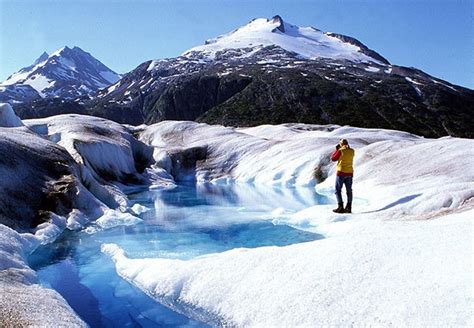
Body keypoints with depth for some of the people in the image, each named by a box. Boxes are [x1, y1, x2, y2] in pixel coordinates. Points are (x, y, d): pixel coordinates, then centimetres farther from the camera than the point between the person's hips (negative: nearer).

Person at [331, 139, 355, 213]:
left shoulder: (340, 151, -12)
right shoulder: (352, 151, 4)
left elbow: (333, 159, 0)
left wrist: (336, 150, 9)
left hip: (341, 172, -5)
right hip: (350, 172, 5)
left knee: (338, 190, 2)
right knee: (349, 191, 11)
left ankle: (340, 207, -6)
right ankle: (348, 207, 11)